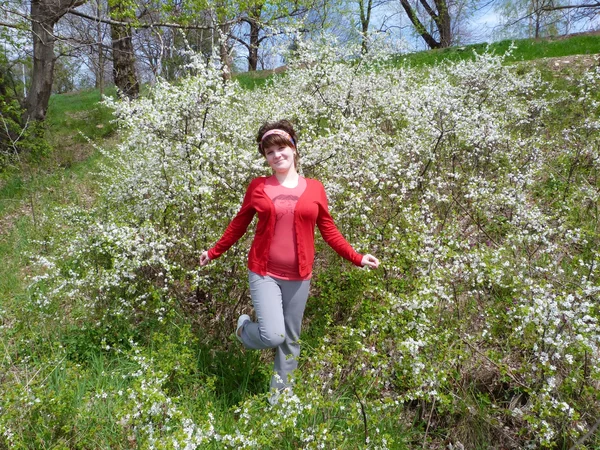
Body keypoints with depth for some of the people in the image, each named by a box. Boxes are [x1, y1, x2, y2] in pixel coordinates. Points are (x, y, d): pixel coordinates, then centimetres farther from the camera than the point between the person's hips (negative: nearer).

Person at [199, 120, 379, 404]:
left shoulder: (314, 189, 1)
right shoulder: (258, 187, -1)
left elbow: (329, 231, 6)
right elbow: (239, 224, 9)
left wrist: (357, 258, 1)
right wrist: (214, 252, 13)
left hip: (299, 276, 2)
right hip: (264, 273, -2)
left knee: (291, 339, 12)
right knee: (273, 336, -13)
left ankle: (281, 394, 33)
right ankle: (245, 328, 22)